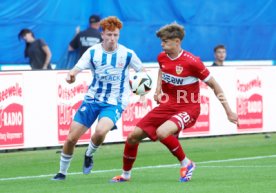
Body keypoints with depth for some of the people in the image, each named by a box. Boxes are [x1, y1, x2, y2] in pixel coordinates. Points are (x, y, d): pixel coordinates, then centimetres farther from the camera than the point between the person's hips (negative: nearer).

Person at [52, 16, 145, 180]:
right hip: (92, 99, 2)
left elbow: (142, 71, 7)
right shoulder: (93, 52, -6)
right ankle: (62, 172, 23)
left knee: (100, 131, -32)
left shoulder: (128, 54, -7)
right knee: (72, 138, -1)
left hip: (114, 103, -2)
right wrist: (71, 76, -38)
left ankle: (89, 155, 2)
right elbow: (76, 69, -14)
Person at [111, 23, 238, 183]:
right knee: (133, 136, -1)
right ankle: (126, 174, 22)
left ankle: (186, 164, -11)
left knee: (162, 132, -35)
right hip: (166, 105, 7)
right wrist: (158, 90, 8)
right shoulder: (162, 57, 0)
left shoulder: (191, 61, -19)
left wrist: (229, 111, -9)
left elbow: (214, 85, -11)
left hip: (187, 108, -7)